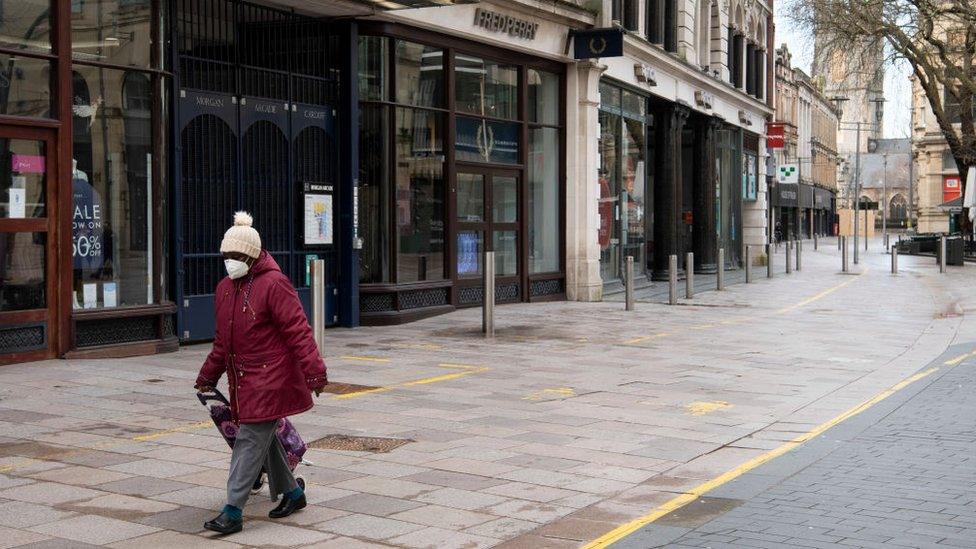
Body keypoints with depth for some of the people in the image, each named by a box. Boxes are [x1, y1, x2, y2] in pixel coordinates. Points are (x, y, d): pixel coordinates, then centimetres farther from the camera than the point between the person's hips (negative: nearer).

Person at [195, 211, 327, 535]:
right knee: (265, 438, 16)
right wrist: (208, 375, 26)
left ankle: (233, 511, -8)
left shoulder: (273, 284, -13)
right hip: (242, 380, 8)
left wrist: (314, 370, -23)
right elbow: (222, 340, 23)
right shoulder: (224, 288, 13)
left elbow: (297, 330, -17)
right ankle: (292, 493, 32)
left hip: (269, 380, -8)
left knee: (250, 439, -10)